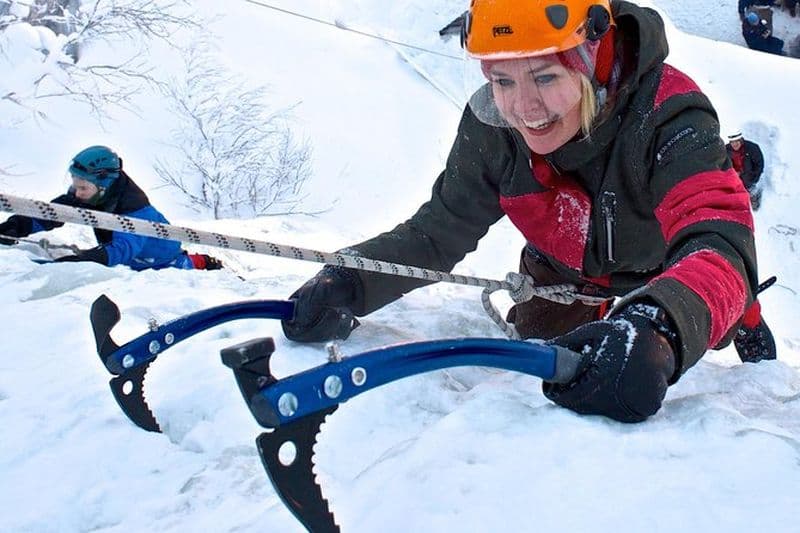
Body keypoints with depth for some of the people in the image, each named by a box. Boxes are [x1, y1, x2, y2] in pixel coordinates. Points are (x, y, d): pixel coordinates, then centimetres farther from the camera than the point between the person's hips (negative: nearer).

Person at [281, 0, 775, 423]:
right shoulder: (491, 128, -29)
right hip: (562, 276, 2)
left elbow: (718, 244, -54)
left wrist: (656, 330, -77)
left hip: (664, 276, -2)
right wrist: (348, 282, -41)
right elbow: (437, 232, -21)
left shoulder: (667, 118, -40)